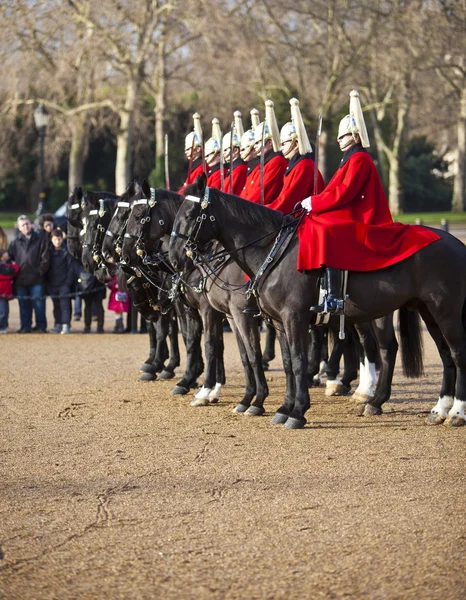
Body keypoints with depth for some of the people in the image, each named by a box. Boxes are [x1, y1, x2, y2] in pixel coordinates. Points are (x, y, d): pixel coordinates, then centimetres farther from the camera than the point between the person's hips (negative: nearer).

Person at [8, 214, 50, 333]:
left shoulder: (41, 240, 3)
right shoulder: (15, 242, 11)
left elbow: (45, 258, -1)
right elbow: (9, 257, 15)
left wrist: (40, 272, -7)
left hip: (36, 279, -3)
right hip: (20, 279, 3)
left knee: (39, 303, -2)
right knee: (24, 304, 7)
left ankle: (41, 326, 7)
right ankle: (25, 326, 13)